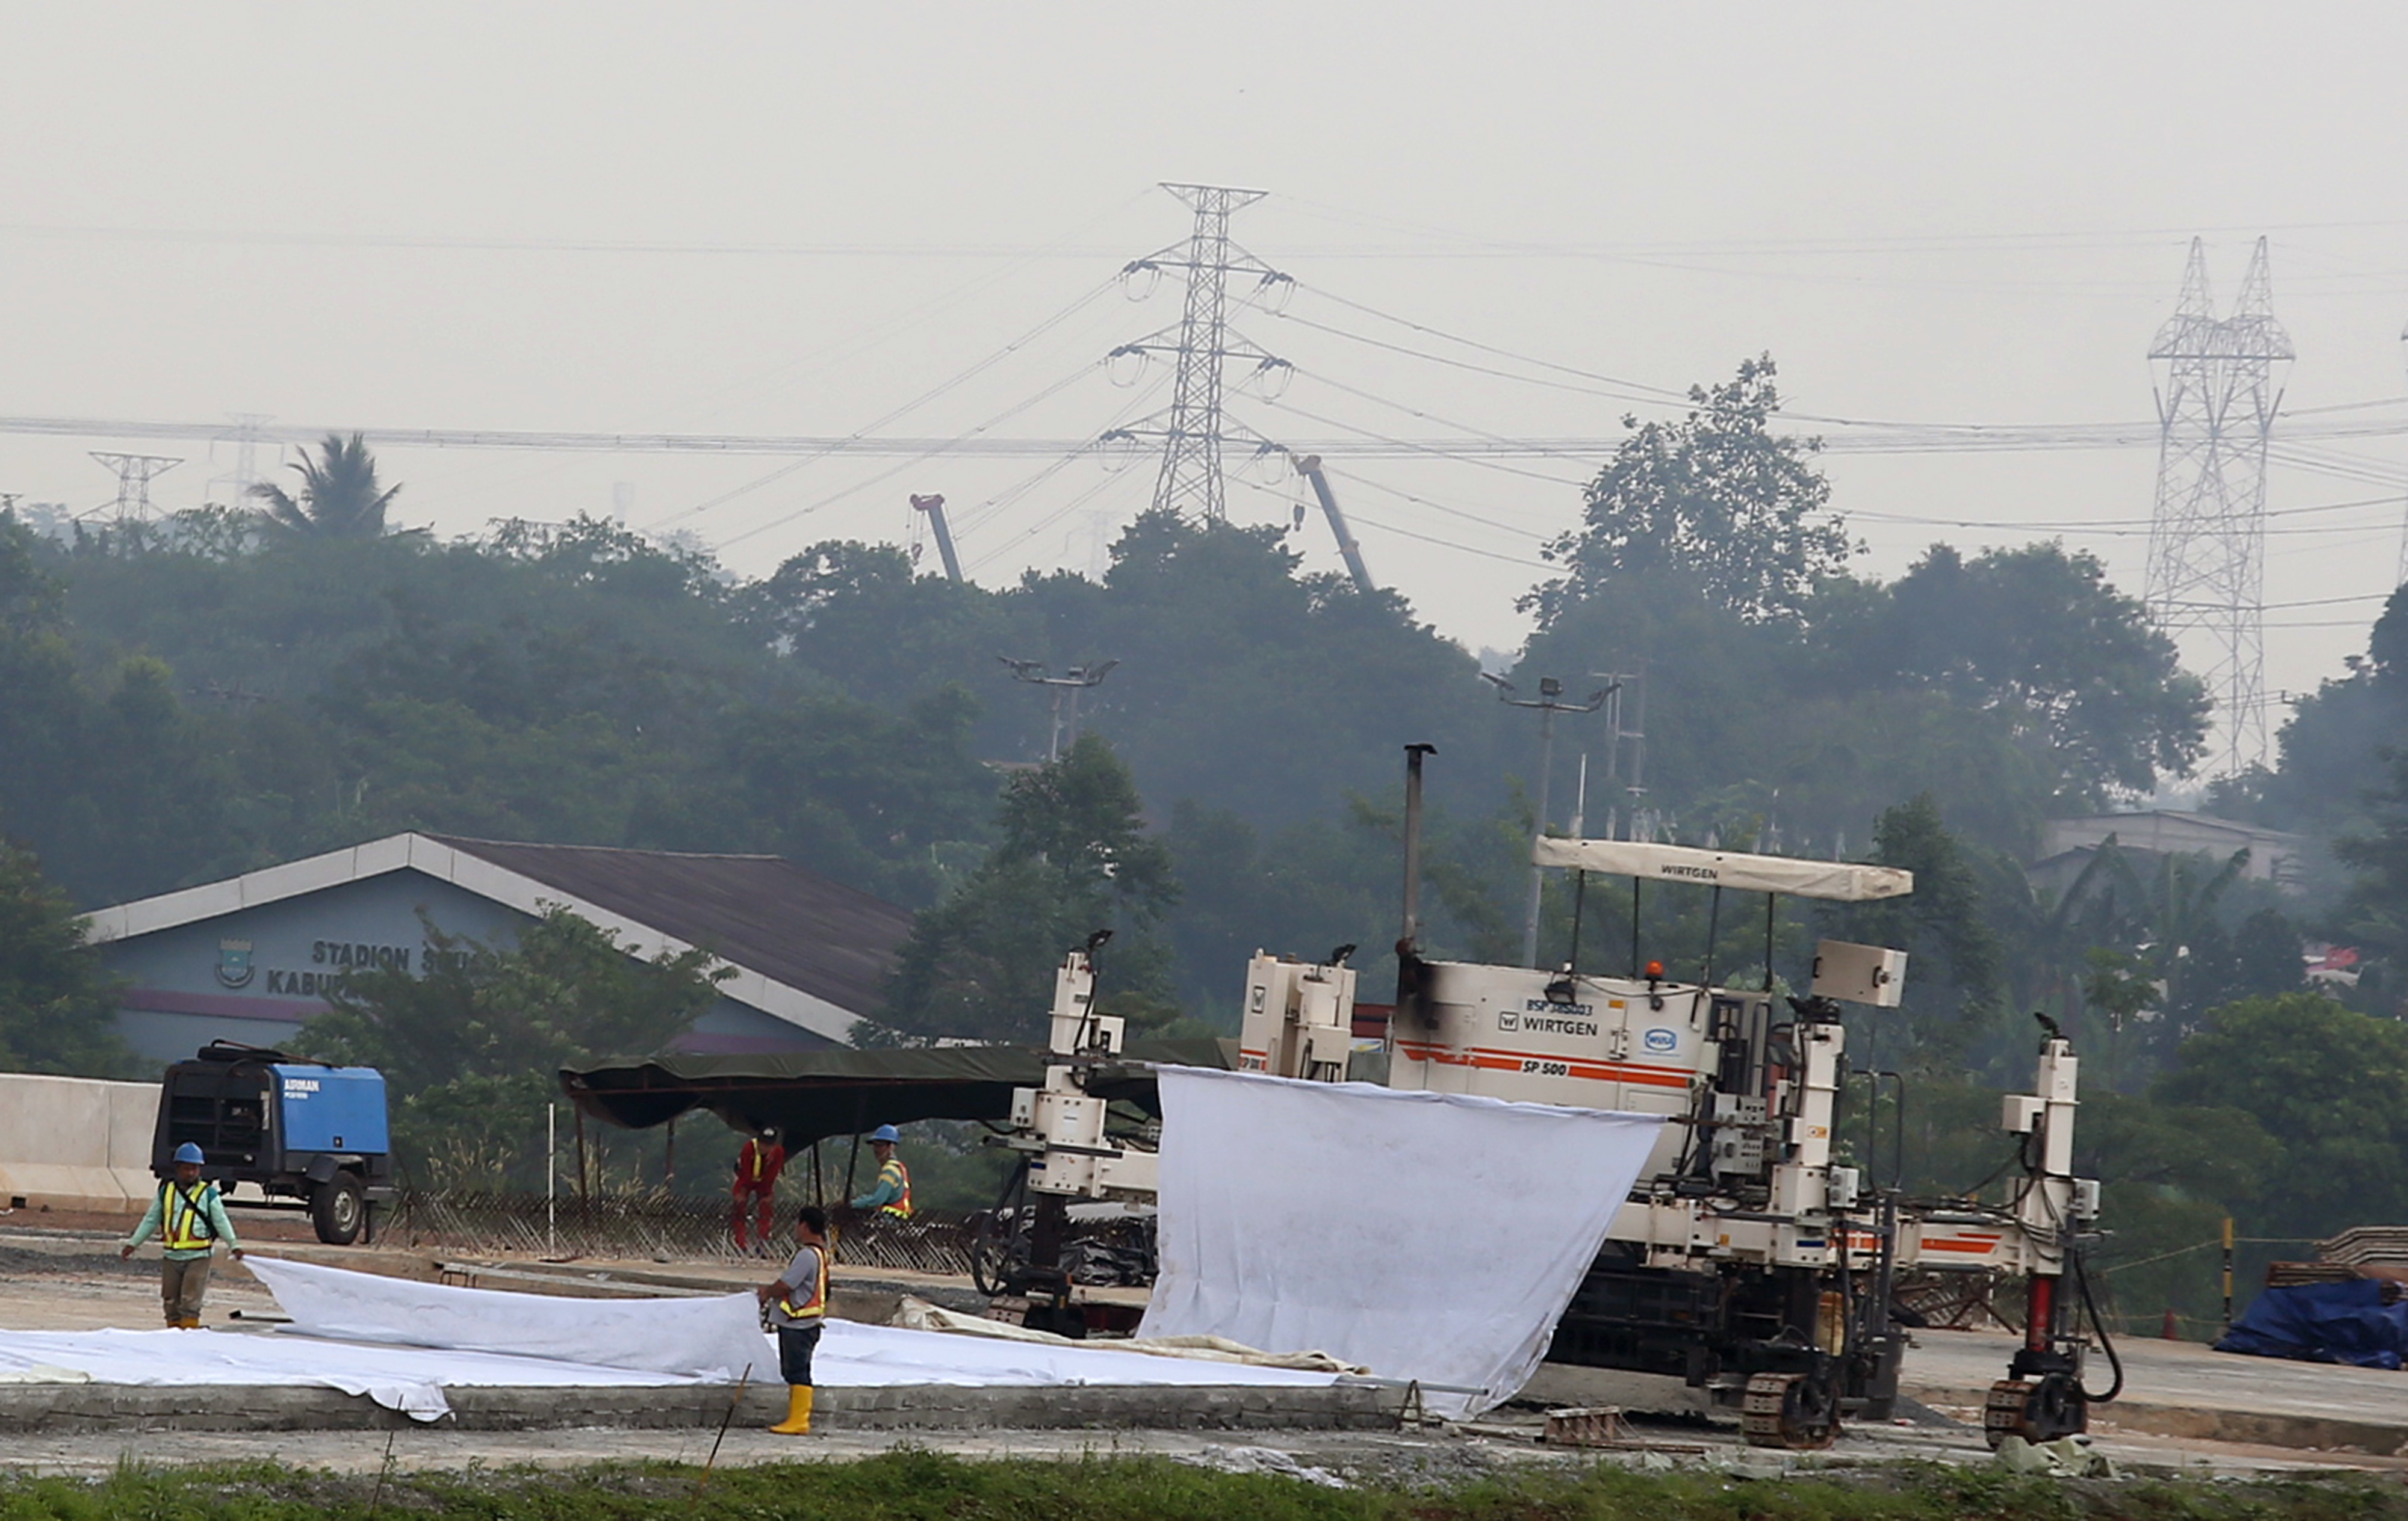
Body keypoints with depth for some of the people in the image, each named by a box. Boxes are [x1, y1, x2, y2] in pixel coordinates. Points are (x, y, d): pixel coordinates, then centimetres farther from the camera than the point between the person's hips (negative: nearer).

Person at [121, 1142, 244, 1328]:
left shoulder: (208, 1194, -1)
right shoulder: (166, 1192, 9)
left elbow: (221, 1222, -1)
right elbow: (151, 1221, 17)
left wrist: (234, 1245, -13)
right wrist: (133, 1243, 15)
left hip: (198, 1257, -4)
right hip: (171, 1257, 4)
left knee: (190, 1302, -12)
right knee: (171, 1302, 7)